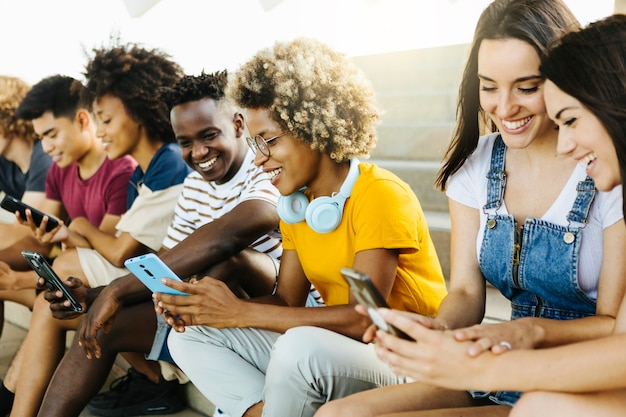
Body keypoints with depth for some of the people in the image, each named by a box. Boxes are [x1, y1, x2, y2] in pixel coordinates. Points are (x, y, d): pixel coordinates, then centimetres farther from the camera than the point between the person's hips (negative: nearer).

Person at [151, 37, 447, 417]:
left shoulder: (380, 196, -17)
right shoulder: (296, 204, 9)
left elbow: (363, 318, -25)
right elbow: (287, 300, 5)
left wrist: (241, 312, -25)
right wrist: (214, 307, -14)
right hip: (329, 348, 8)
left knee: (302, 346, -37)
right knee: (191, 337, 0)